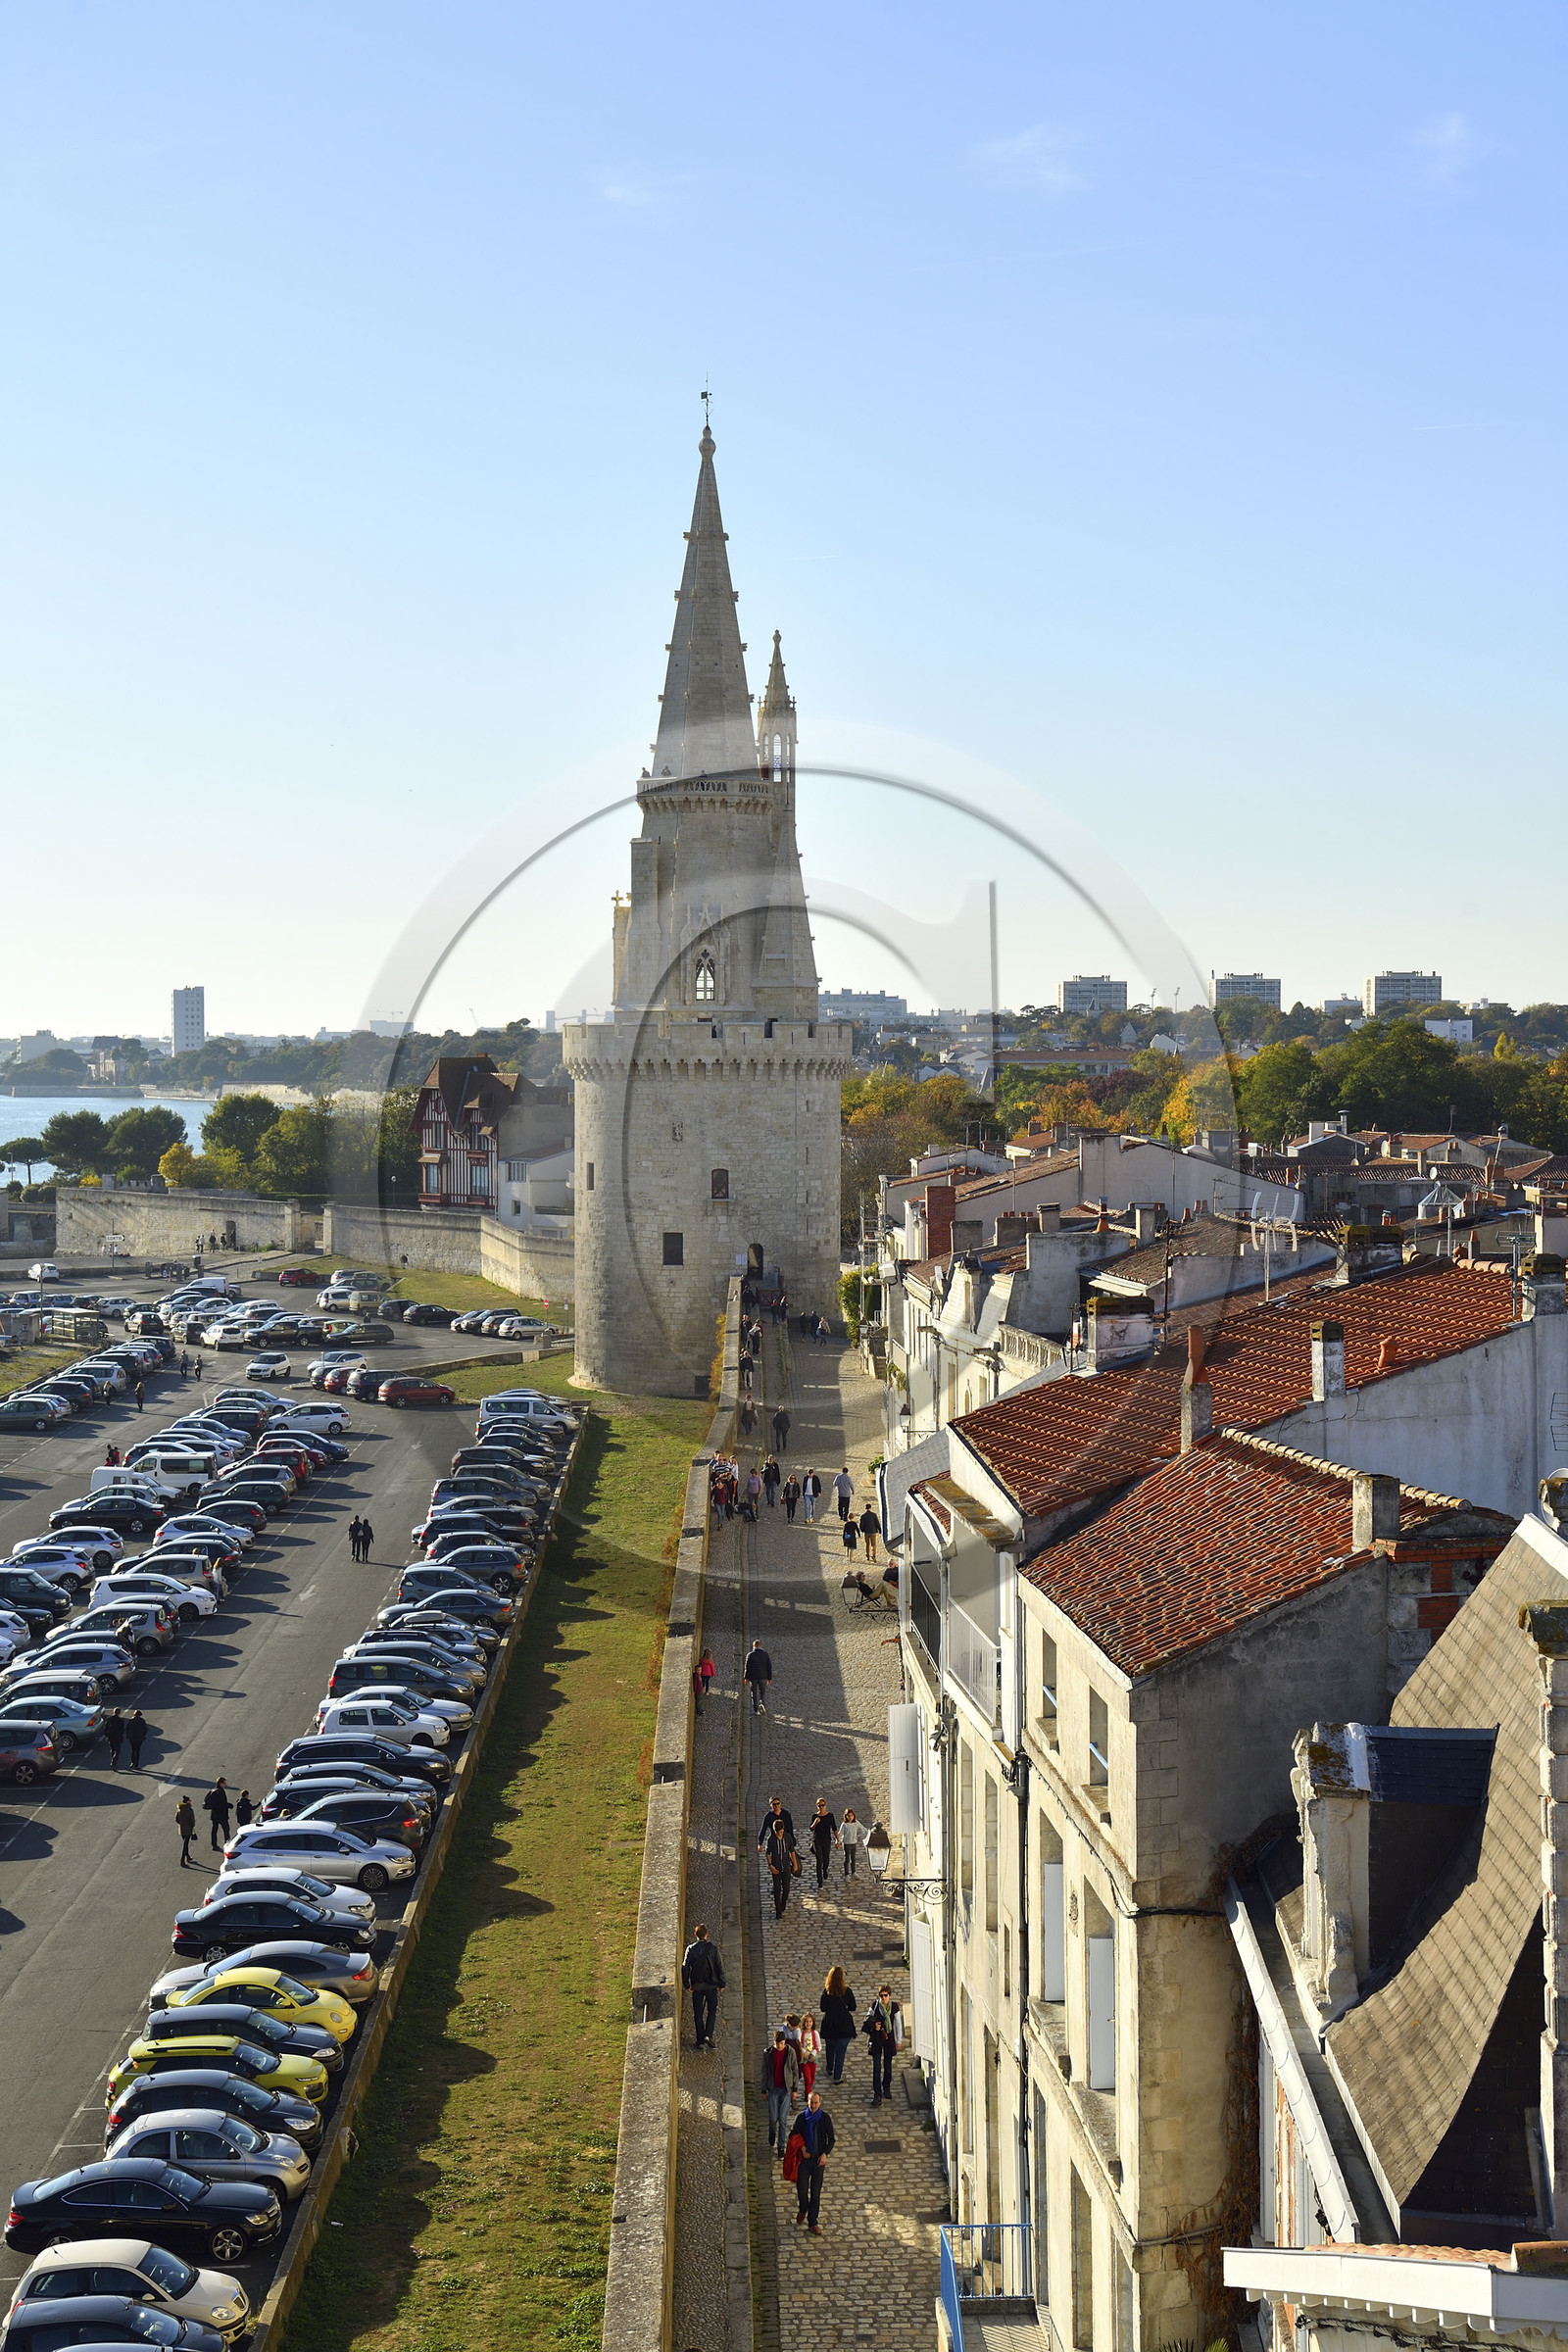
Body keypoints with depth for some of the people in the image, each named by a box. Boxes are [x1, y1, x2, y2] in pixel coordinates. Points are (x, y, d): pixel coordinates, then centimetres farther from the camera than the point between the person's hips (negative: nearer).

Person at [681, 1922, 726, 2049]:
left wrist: (686, 1985, 7)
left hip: (696, 1986, 1)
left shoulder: (690, 1949, -1)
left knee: (698, 2013, 9)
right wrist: (721, 1984, 5)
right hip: (711, 1985, -1)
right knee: (712, 2010, 9)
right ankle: (708, 2035, -8)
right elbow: (719, 1966, -4)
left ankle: (700, 2040, 8)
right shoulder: (711, 1948, -4)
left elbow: (685, 1967, -2)